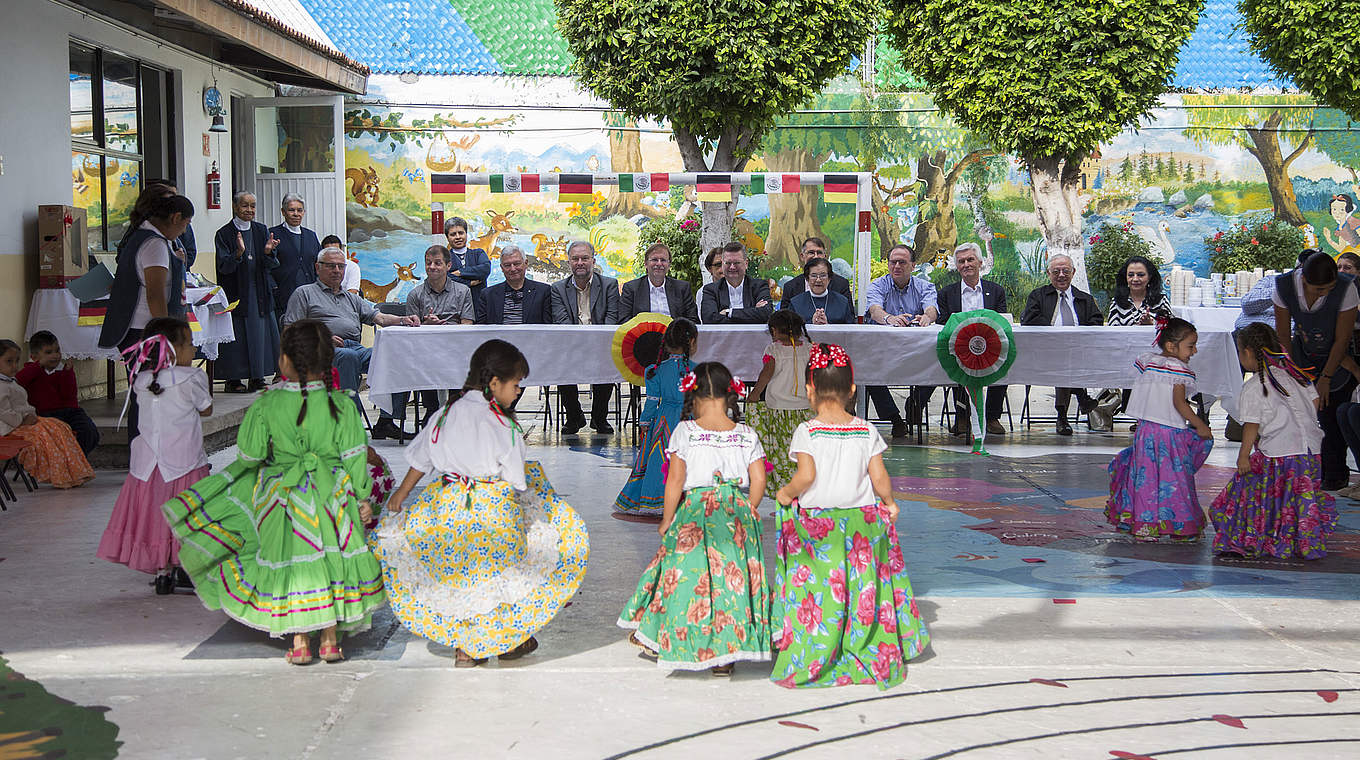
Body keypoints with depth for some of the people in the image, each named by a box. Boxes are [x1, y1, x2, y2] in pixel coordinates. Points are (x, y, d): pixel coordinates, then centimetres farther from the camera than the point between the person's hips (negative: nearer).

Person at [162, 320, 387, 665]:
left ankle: (299, 643, 12)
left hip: (282, 497, -1)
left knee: (288, 563, 9)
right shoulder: (341, 405, -9)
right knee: (331, 561, 9)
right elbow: (355, 457, -3)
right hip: (332, 496, 1)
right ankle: (330, 639, 14)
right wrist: (362, 498, 6)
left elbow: (249, 456, -5)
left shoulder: (266, 405, -11)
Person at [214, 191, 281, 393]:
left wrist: (268, 252, -19)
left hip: (259, 293, 4)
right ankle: (233, 379, 5)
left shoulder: (262, 231, 8)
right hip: (235, 292, -4)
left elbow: (271, 265, 3)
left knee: (260, 335, 2)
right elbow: (224, 266, -12)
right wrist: (239, 253, -30)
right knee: (236, 336, -3)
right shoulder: (224, 234, -4)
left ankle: (257, 378, 10)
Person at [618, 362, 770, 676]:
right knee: (734, 577, 6)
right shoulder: (746, 435, 3)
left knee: (687, 575, 9)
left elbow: (675, 480, -7)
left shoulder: (685, 431, -5)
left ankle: (657, 640, 22)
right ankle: (726, 654, 8)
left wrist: (667, 519, 4)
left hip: (694, 512, -2)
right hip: (736, 515, 2)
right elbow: (758, 480, 1)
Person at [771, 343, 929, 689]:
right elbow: (879, 478, -2)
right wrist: (888, 502, 16)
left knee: (815, 592, 4)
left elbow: (806, 476, -20)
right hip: (862, 523, 2)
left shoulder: (806, 432, -9)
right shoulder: (866, 431, 0)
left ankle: (807, 664, 8)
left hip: (815, 522, -2)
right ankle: (874, 662, 16)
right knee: (863, 592, 10)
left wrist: (786, 492, -2)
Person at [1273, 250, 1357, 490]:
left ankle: (1334, 474, 6)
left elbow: (1342, 340, -21)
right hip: (1304, 352, 3)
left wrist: (1326, 378, -18)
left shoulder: (1346, 288, -29)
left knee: (1330, 414, -8)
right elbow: (1283, 333, -10)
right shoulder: (1285, 285, -21)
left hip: (1339, 355, -3)